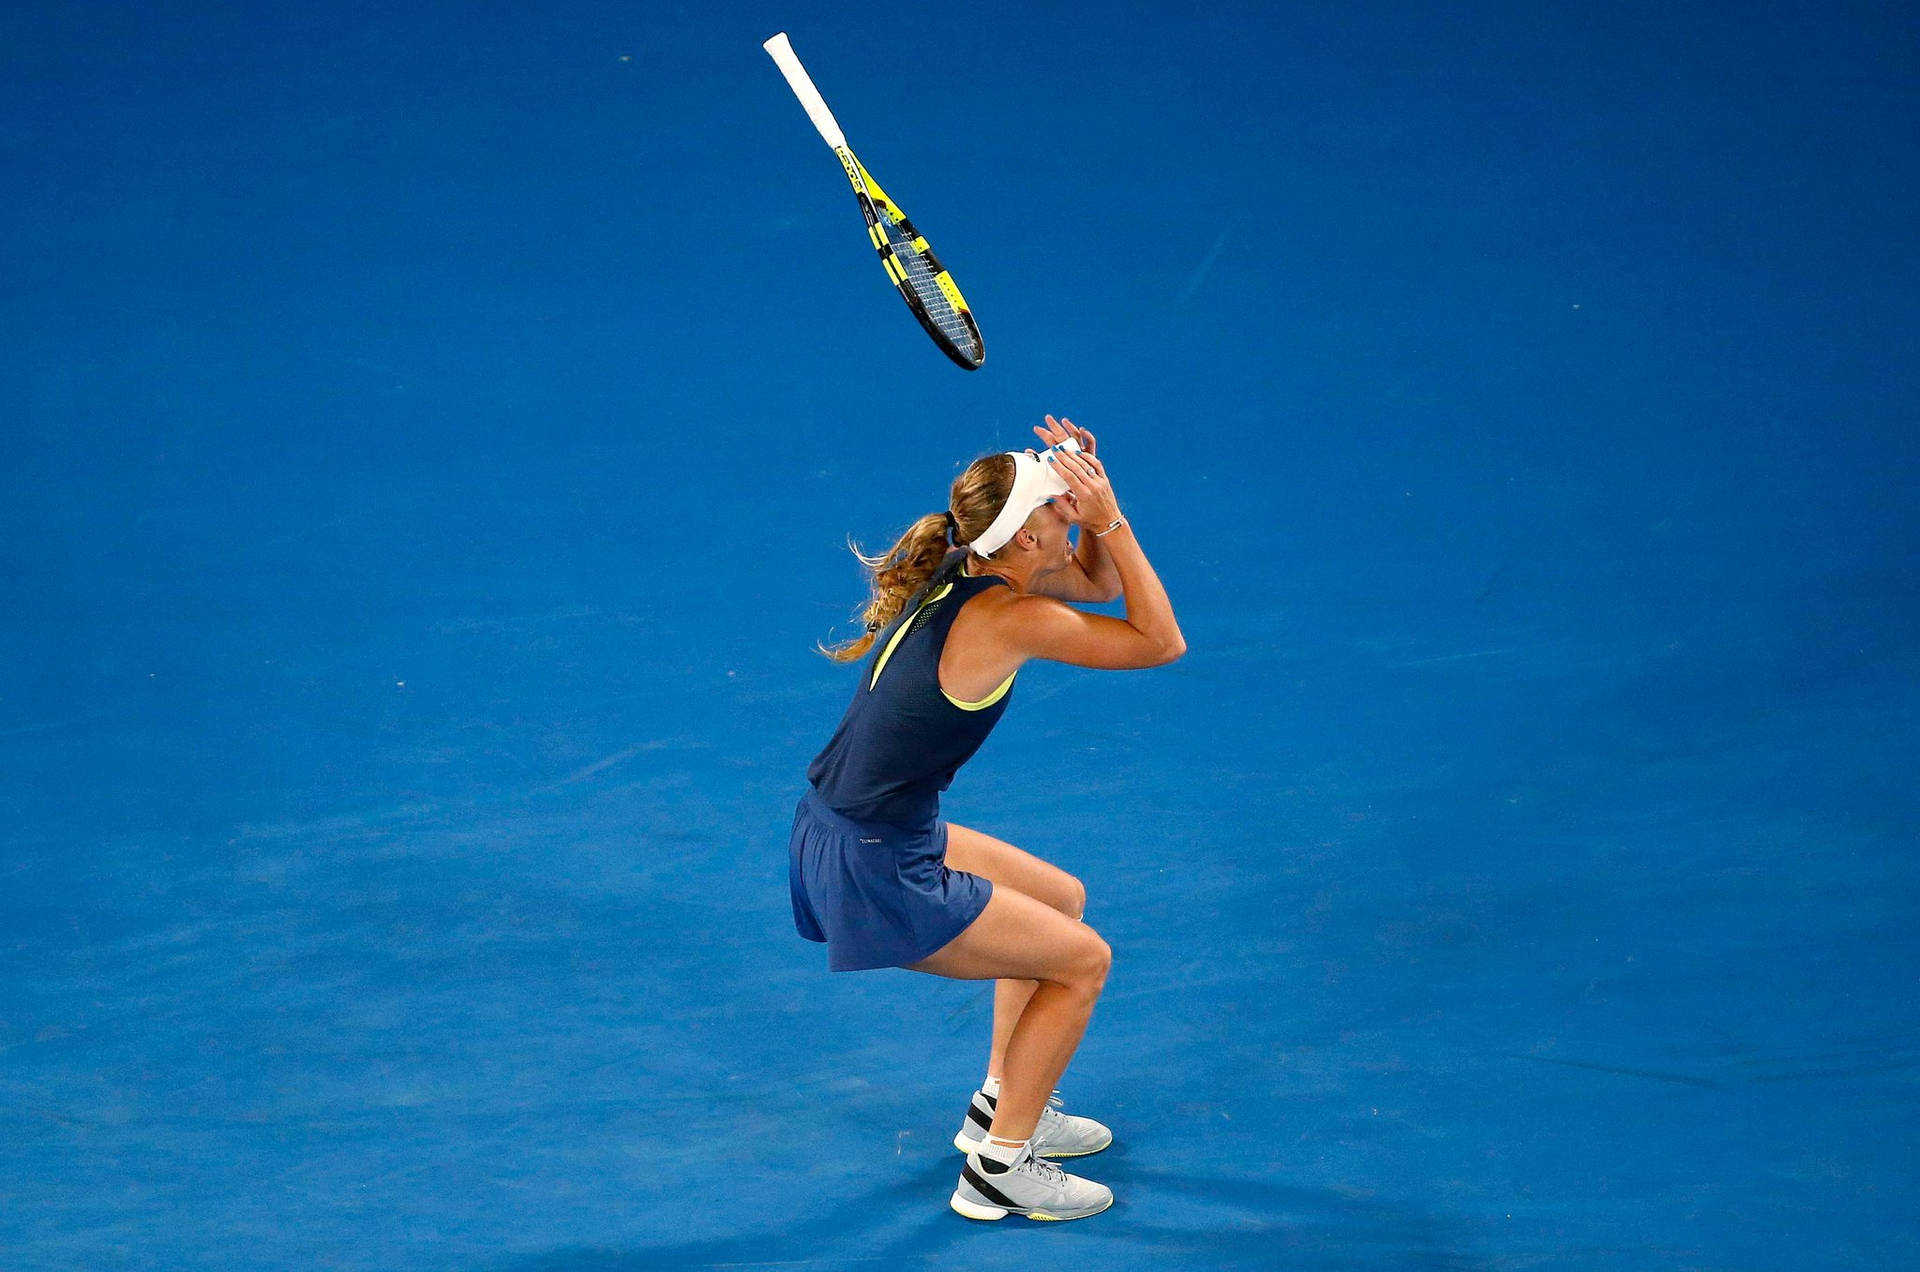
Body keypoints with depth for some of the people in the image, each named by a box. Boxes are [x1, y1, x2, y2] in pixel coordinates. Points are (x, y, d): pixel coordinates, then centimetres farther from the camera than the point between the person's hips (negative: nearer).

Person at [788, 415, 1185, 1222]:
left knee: (1062, 900, 24)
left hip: (836, 830, 9)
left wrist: (1090, 503, -1)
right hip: (872, 877, -9)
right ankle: (998, 1167, 12)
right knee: (1082, 960, 4)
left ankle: (1002, 1106, 36)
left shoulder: (961, 570, 2)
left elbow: (1099, 584, 16)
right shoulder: (1010, 619, -23)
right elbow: (1161, 641, -12)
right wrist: (1109, 517, -15)